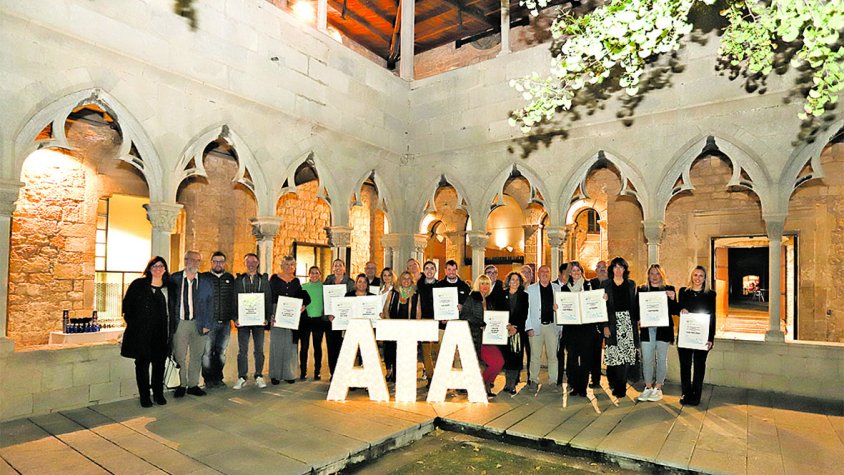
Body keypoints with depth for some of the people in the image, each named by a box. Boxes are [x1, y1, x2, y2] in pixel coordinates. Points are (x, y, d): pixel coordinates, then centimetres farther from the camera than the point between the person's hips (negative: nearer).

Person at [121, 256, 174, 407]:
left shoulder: (169, 287, 9)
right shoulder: (138, 285, 2)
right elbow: (127, 304, 4)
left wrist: (170, 328, 6)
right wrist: (132, 323, -2)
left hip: (161, 333, 2)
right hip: (141, 332, -2)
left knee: (159, 363, 7)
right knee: (142, 363, 3)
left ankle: (158, 394, 21)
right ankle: (144, 396, 13)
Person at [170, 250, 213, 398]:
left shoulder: (205, 281, 4)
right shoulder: (174, 279, 2)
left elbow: (210, 304, 3)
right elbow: (170, 302, 3)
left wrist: (207, 325, -3)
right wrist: (171, 322, -3)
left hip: (198, 324, 1)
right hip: (179, 323, -1)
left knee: (196, 356, 9)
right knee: (179, 356, 3)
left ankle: (193, 385, 20)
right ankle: (181, 385, 17)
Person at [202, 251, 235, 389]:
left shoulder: (230, 278, 10)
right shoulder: (204, 278, 1)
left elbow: (234, 299, 11)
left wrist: (234, 316, 2)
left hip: (226, 322, 3)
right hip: (209, 322, -3)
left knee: (221, 352, 11)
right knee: (207, 352, 0)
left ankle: (218, 378, 22)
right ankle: (208, 379, 13)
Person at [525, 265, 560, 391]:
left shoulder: (557, 288, 11)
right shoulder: (531, 289, 6)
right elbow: (526, 309, 1)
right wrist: (529, 327, -5)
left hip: (552, 326, 2)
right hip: (536, 326, -1)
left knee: (553, 355, 4)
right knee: (535, 355, 2)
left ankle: (553, 381, 14)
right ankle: (533, 380, 13)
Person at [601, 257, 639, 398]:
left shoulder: (631, 284, 11)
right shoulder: (606, 285, 4)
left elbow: (635, 304, 12)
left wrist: (637, 320, 2)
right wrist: (605, 325, -6)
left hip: (628, 322, 2)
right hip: (613, 322, -1)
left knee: (625, 353, -1)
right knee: (613, 353, -8)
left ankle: (620, 386, 8)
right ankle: (614, 383, 5)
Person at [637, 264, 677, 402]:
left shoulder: (669, 289, 3)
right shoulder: (642, 290, 7)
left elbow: (675, 311, 1)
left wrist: (672, 299, -16)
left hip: (663, 329, -1)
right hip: (647, 329, 1)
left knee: (661, 359, 5)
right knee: (646, 359, 4)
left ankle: (658, 388, 17)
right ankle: (648, 387, 17)